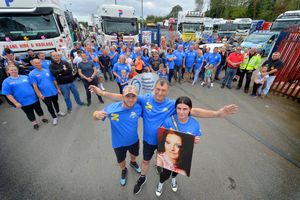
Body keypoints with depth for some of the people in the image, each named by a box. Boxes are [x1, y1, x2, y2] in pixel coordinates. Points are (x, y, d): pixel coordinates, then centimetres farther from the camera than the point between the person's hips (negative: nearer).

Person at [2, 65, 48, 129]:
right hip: (24, 102, -1)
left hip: (34, 99, 2)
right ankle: (35, 123, 32)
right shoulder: (6, 82, -4)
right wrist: (16, 103, -12)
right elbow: (8, 94, -6)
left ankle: (43, 118, 40)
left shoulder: (25, 77, 2)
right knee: (29, 114, 14)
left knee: (39, 109, 18)